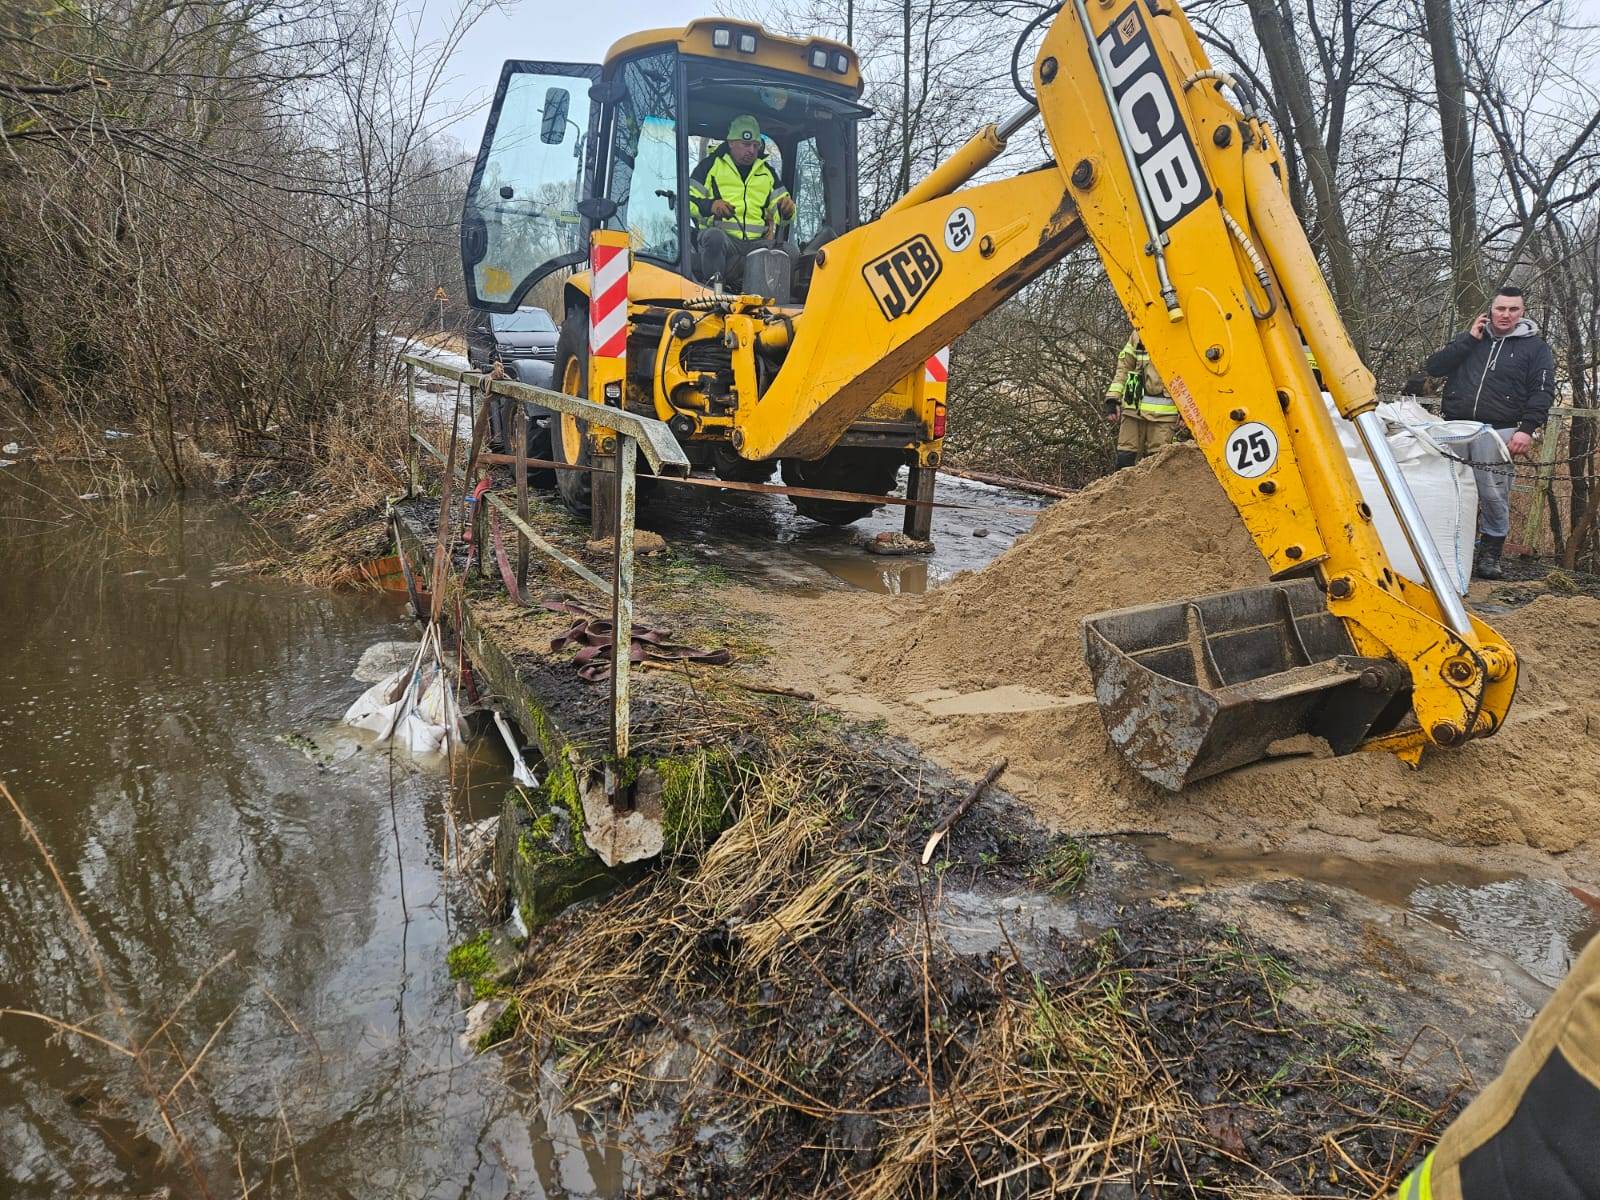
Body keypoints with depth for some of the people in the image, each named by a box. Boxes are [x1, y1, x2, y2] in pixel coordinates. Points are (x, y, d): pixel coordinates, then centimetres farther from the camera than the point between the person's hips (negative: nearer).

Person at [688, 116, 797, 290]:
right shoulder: (711, 164, 12)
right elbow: (687, 201, 4)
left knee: (789, 250, -25)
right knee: (715, 237, -40)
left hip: (756, 242, 4)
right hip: (722, 235, -4)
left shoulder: (767, 172, 25)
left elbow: (780, 212, 24)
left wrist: (786, 209, -3)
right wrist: (710, 205, -18)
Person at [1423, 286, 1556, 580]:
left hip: (1497, 432, -2)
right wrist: (1469, 339, -2)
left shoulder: (1535, 347, 8)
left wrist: (1527, 429, -12)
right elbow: (1433, 367, 4)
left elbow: (1542, 393, 1)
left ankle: (1489, 556, 6)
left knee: (1494, 496, -4)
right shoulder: (1470, 340, 17)